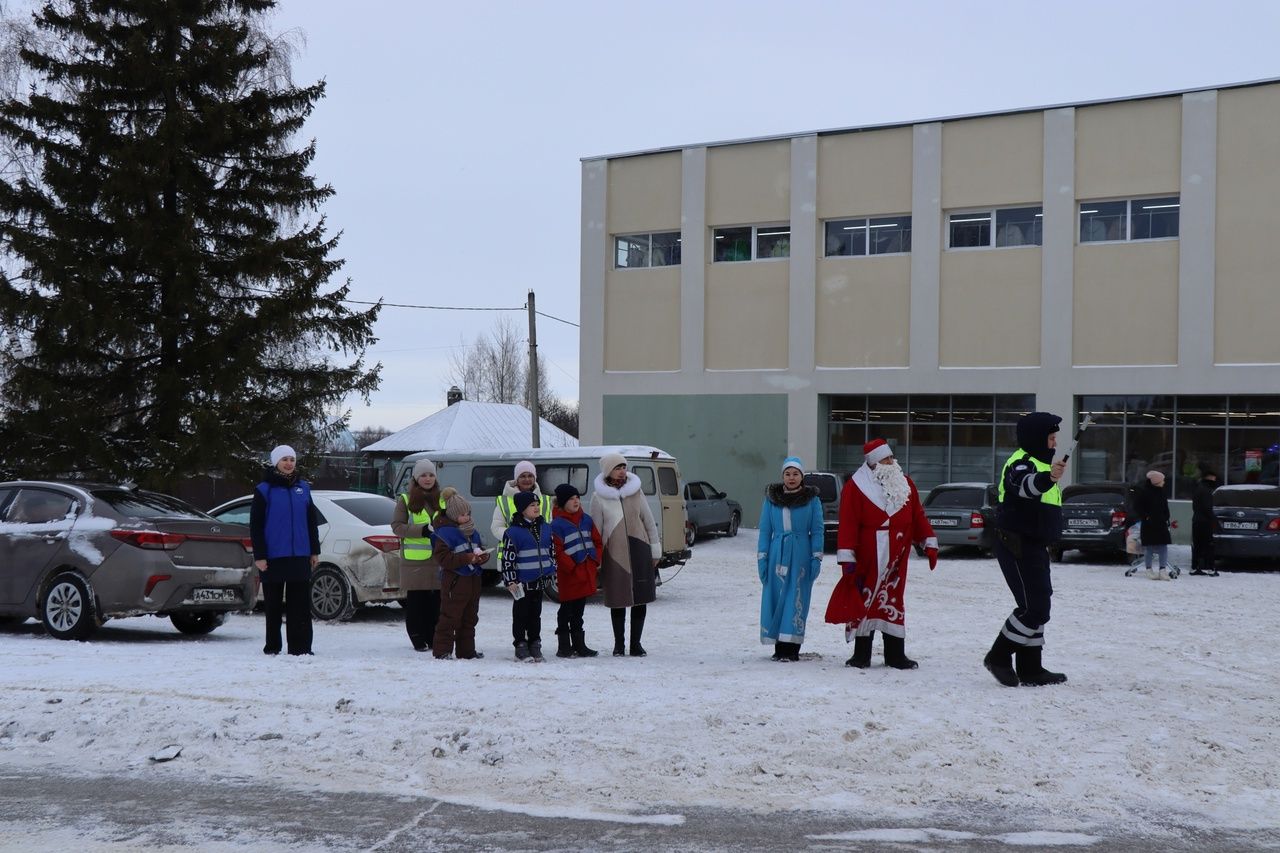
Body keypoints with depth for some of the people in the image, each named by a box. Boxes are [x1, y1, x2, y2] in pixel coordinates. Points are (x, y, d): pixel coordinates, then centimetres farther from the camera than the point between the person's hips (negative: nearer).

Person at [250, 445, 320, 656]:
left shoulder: (302, 487, 9)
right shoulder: (264, 490, -2)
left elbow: (312, 521, 14)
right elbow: (255, 526, -5)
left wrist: (315, 551, 10)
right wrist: (259, 556, -10)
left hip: (300, 556, 3)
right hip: (273, 557, -3)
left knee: (300, 604, 0)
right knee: (274, 604, 6)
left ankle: (300, 647, 3)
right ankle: (272, 647, 15)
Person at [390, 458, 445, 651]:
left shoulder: (442, 500, 14)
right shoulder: (406, 500, 5)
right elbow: (397, 526, -3)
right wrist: (421, 530, -15)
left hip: (438, 559, 2)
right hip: (414, 559, -2)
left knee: (437, 600, 1)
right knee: (416, 601, 0)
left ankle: (434, 638, 10)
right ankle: (418, 638, 7)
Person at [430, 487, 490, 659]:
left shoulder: (472, 531, 15)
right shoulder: (445, 532, -11)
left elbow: (478, 548, 26)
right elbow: (443, 558, -19)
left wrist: (482, 556, 0)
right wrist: (467, 558, -23)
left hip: (473, 579, 8)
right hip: (454, 579, -8)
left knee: (469, 618, 13)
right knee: (450, 617, -7)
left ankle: (467, 651, 21)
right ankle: (442, 650, -3)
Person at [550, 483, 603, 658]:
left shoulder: (586, 520, 11)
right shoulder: (557, 524, -10)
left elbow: (597, 542, 15)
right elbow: (557, 551, -14)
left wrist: (595, 562, 2)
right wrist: (572, 567, -16)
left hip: (587, 572, 6)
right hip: (569, 575, -6)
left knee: (579, 611, 15)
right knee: (567, 610, 1)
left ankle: (579, 645, 22)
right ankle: (564, 647, 8)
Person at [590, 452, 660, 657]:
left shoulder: (635, 490, 6)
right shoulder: (599, 497, 0)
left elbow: (649, 521, 11)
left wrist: (655, 550, 8)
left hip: (639, 550, 2)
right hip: (614, 553, -2)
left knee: (641, 597, 2)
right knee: (618, 598, 2)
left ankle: (636, 643, 12)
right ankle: (618, 644, 14)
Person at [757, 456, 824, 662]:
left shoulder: (812, 499, 3)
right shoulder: (771, 498, 8)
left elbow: (817, 531, 3)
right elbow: (765, 530, 9)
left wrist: (817, 559, -4)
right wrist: (762, 559, 3)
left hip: (801, 556, -2)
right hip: (777, 555, 2)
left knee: (796, 601, -5)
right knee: (775, 599, 1)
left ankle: (792, 648, -4)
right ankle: (779, 648, 8)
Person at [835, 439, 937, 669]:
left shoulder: (905, 484, 10)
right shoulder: (855, 486, -6)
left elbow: (918, 517, 13)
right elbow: (848, 523, -10)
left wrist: (930, 544, 8)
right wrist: (847, 558, -14)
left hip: (896, 558, 4)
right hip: (866, 558, -4)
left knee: (894, 603, 7)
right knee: (864, 601, 1)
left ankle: (895, 654, 12)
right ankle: (861, 654, 8)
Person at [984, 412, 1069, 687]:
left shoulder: (1039, 462, 18)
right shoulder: (1021, 463, -17)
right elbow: (1025, 485, -41)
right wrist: (1048, 477, -60)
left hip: (1033, 546, 11)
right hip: (1017, 547, -11)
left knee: (1038, 607, 13)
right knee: (1033, 607, -12)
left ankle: (1031, 669, 19)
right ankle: (999, 657, -1)